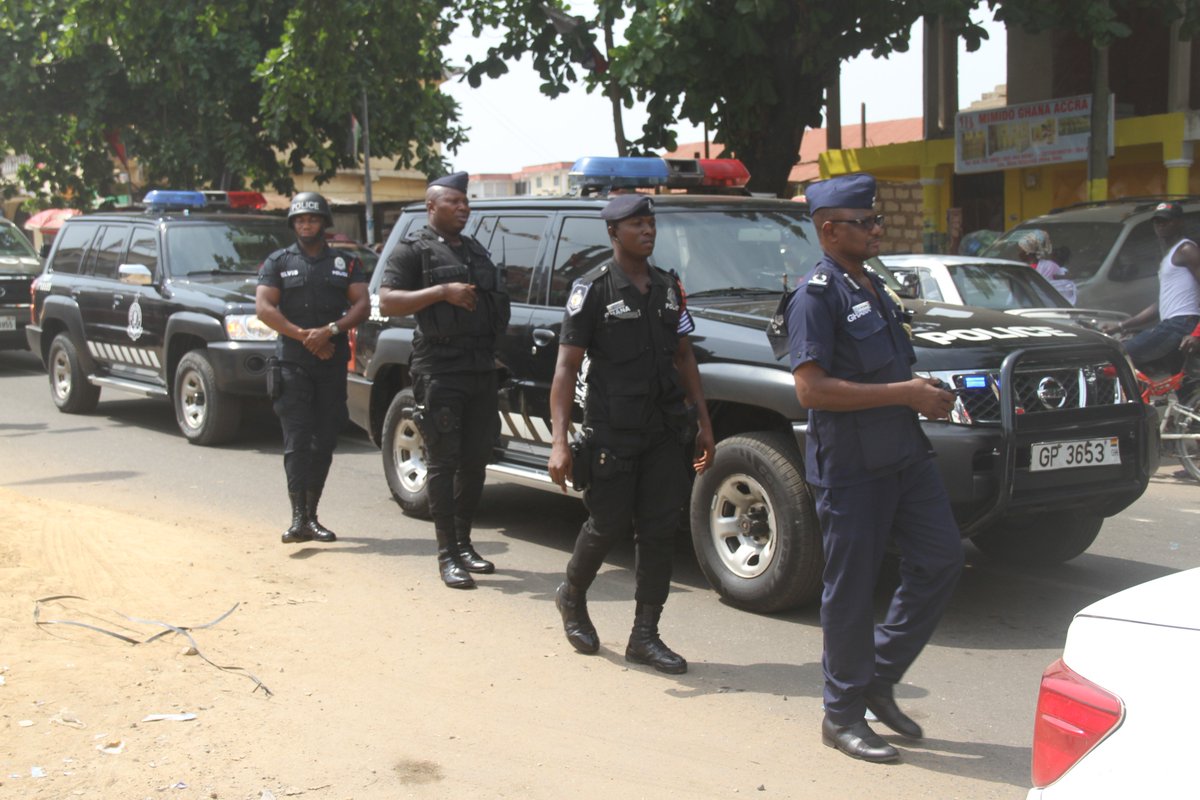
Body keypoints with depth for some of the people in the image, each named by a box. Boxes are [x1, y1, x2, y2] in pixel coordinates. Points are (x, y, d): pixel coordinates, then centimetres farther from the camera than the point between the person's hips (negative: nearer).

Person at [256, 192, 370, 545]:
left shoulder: (346, 262, 13)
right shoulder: (278, 262, 9)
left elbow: (362, 304, 3)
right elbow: (264, 308, -2)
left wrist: (331, 330, -14)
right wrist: (305, 337, -10)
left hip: (333, 363, 2)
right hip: (292, 363, -2)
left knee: (325, 441, 4)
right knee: (297, 440, -10)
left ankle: (311, 517, 13)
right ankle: (299, 518, -14)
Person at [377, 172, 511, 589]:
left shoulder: (476, 251, 21)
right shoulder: (414, 250, 0)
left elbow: (497, 302, 29)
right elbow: (387, 302, -11)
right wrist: (442, 292, -19)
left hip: (481, 367, 7)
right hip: (440, 369, -7)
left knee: (476, 458, 9)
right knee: (444, 461, -5)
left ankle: (464, 543, 20)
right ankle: (448, 555, -2)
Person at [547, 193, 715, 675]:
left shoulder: (668, 288, 11)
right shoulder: (593, 290, -7)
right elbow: (566, 367, -10)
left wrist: (703, 422, 12)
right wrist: (559, 442, -19)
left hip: (666, 431, 5)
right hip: (612, 432, -5)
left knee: (660, 530, 3)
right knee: (609, 525, 4)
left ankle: (645, 636, 12)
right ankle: (572, 597, 34)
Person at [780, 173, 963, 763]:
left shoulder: (872, 286, 15)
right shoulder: (815, 297, -13)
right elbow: (811, 388, -23)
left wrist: (923, 392, 6)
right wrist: (905, 393, -21)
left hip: (904, 454, 8)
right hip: (850, 466, -8)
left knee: (941, 559, 7)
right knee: (851, 589, 1)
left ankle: (880, 678, 21)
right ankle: (844, 714, 15)